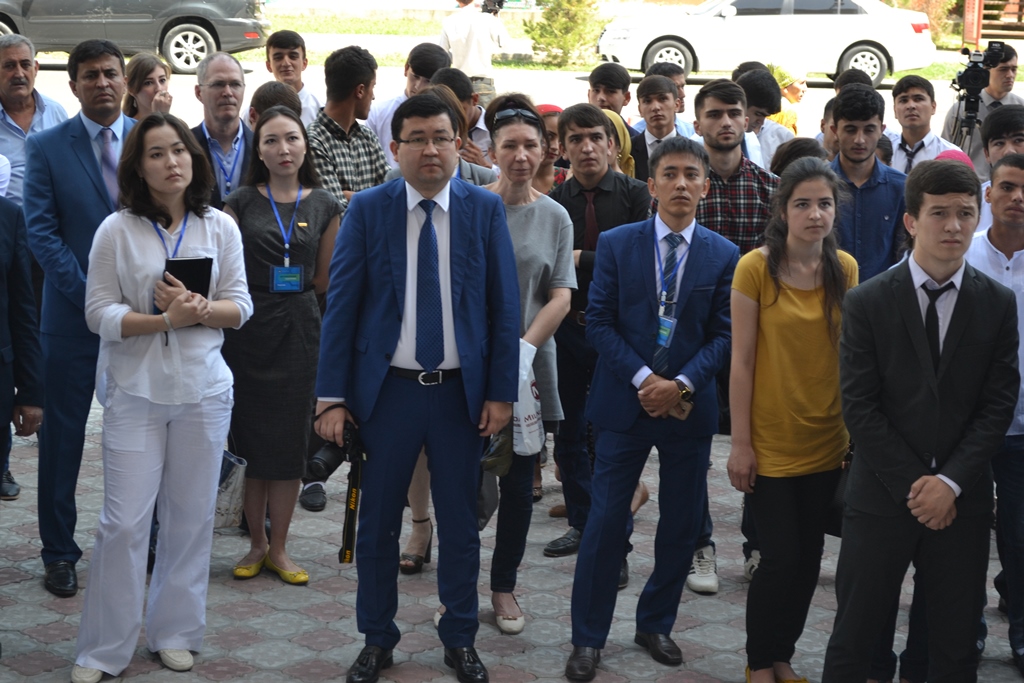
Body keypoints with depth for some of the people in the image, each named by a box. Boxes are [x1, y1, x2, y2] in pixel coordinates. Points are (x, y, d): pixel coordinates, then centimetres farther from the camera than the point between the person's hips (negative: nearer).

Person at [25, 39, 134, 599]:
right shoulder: (46, 147, 0)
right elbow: (41, 232, -5)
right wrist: (90, 293, -13)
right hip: (73, 313, -1)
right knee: (63, 435, 4)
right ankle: (59, 552, 14)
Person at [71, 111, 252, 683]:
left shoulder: (220, 228, 4)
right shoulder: (116, 231, -3)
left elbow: (240, 306, 3)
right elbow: (100, 313, -6)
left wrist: (200, 309, -17)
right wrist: (165, 319, -19)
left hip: (203, 389, 2)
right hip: (136, 390, -2)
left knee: (191, 517, 8)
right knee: (125, 521, -3)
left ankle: (176, 634, 22)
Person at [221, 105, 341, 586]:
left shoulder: (324, 205, 5)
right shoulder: (241, 203, 1)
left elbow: (324, 280, 11)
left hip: (298, 328, 1)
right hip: (247, 328, -1)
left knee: (290, 439, 2)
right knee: (251, 438, 2)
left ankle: (279, 548, 12)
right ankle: (256, 543, 16)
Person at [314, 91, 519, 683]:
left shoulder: (486, 210, 0)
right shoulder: (367, 210, -2)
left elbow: (505, 307, 1)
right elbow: (342, 305, -3)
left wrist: (501, 392, -4)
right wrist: (333, 397, -8)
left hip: (463, 392, 1)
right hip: (388, 389, 0)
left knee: (460, 523, 10)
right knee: (379, 523, 9)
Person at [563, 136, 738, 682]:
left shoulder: (724, 256, 2)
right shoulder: (616, 244, 0)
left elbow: (722, 335, 0)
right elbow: (599, 322, -4)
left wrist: (681, 384, -15)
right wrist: (644, 379, -14)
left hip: (690, 406, 2)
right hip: (626, 402, -1)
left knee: (681, 525, 9)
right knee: (606, 520, -1)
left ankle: (655, 625, 27)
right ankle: (588, 638, 9)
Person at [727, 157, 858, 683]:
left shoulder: (845, 269, 1)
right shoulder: (756, 268, -12)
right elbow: (742, 361, -10)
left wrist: (855, 430, 5)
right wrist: (740, 443, -10)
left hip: (825, 440, 4)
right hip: (770, 441, -4)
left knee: (808, 557, 10)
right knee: (781, 557, -2)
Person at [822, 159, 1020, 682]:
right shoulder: (866, 302, -3)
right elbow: (859, 407, -6)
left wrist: (951, 482, -12)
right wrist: (913, 486, -11)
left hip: (962, 501, 2)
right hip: (882, 497, -2)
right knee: (853, 639, 4)